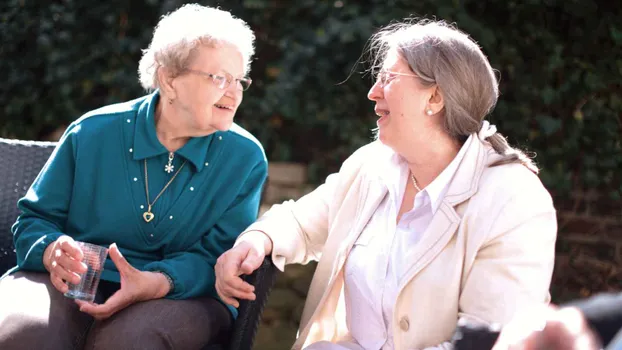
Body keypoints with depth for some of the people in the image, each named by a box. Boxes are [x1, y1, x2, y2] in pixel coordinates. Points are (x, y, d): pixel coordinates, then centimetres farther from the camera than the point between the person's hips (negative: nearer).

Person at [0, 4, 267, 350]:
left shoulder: (246, 159, 1)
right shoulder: (93, 134, 3)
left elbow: (217, 256, -4)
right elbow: (34, 220, 9)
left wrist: (157, 283, -25)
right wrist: (54, 252, -17)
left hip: (184, 295, -1)